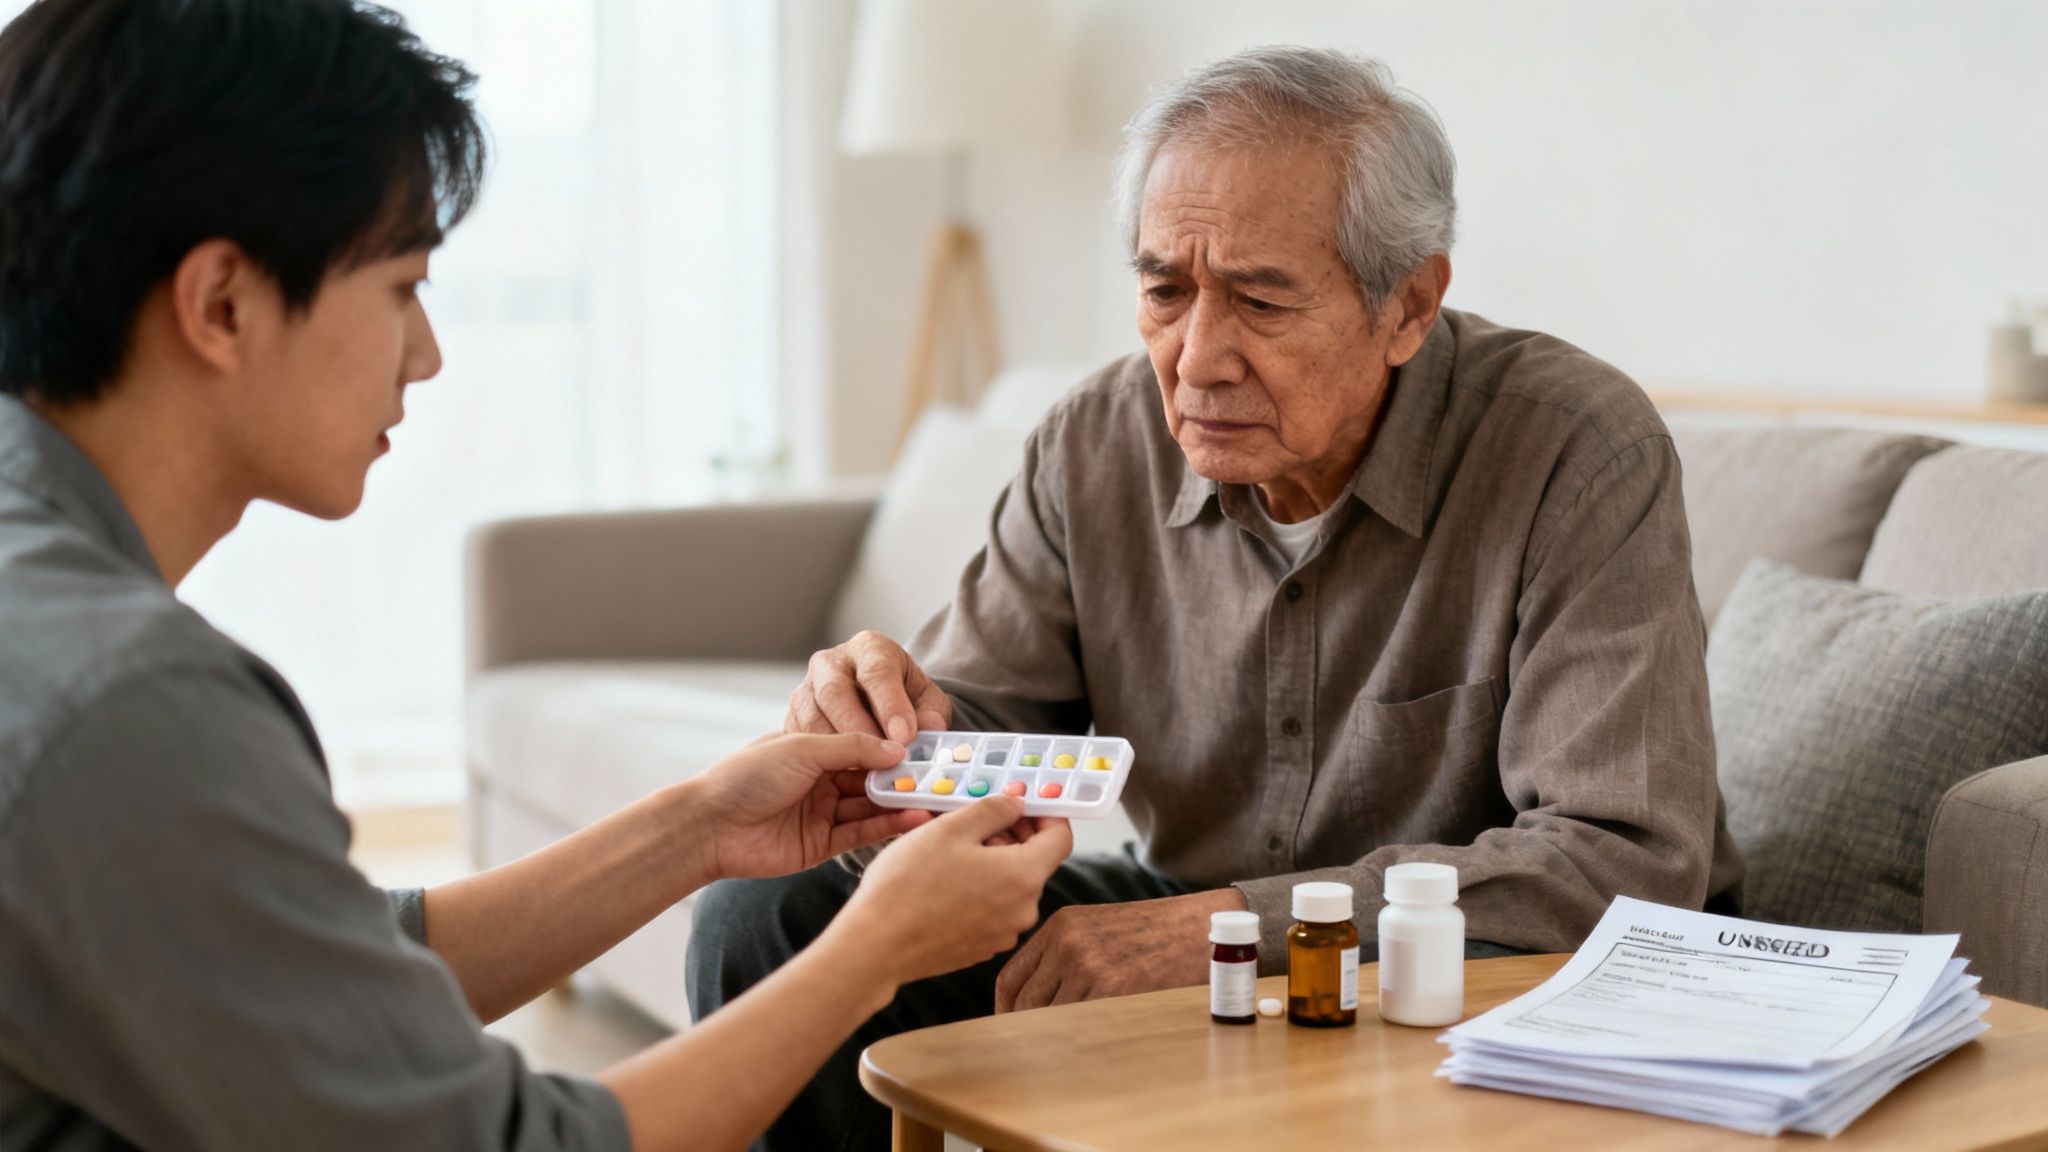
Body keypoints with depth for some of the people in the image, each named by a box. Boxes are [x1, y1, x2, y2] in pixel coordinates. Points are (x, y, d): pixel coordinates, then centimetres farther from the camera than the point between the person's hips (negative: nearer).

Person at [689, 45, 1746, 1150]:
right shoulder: (1096, 444, -4)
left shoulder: (1582, 453, -21)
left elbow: (1633, 861, -27)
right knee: (768, 912, -10)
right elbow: (987, 715, 3)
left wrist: (1234, 927, -32)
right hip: (1191, 918, 5)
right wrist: (896, 718, -24)